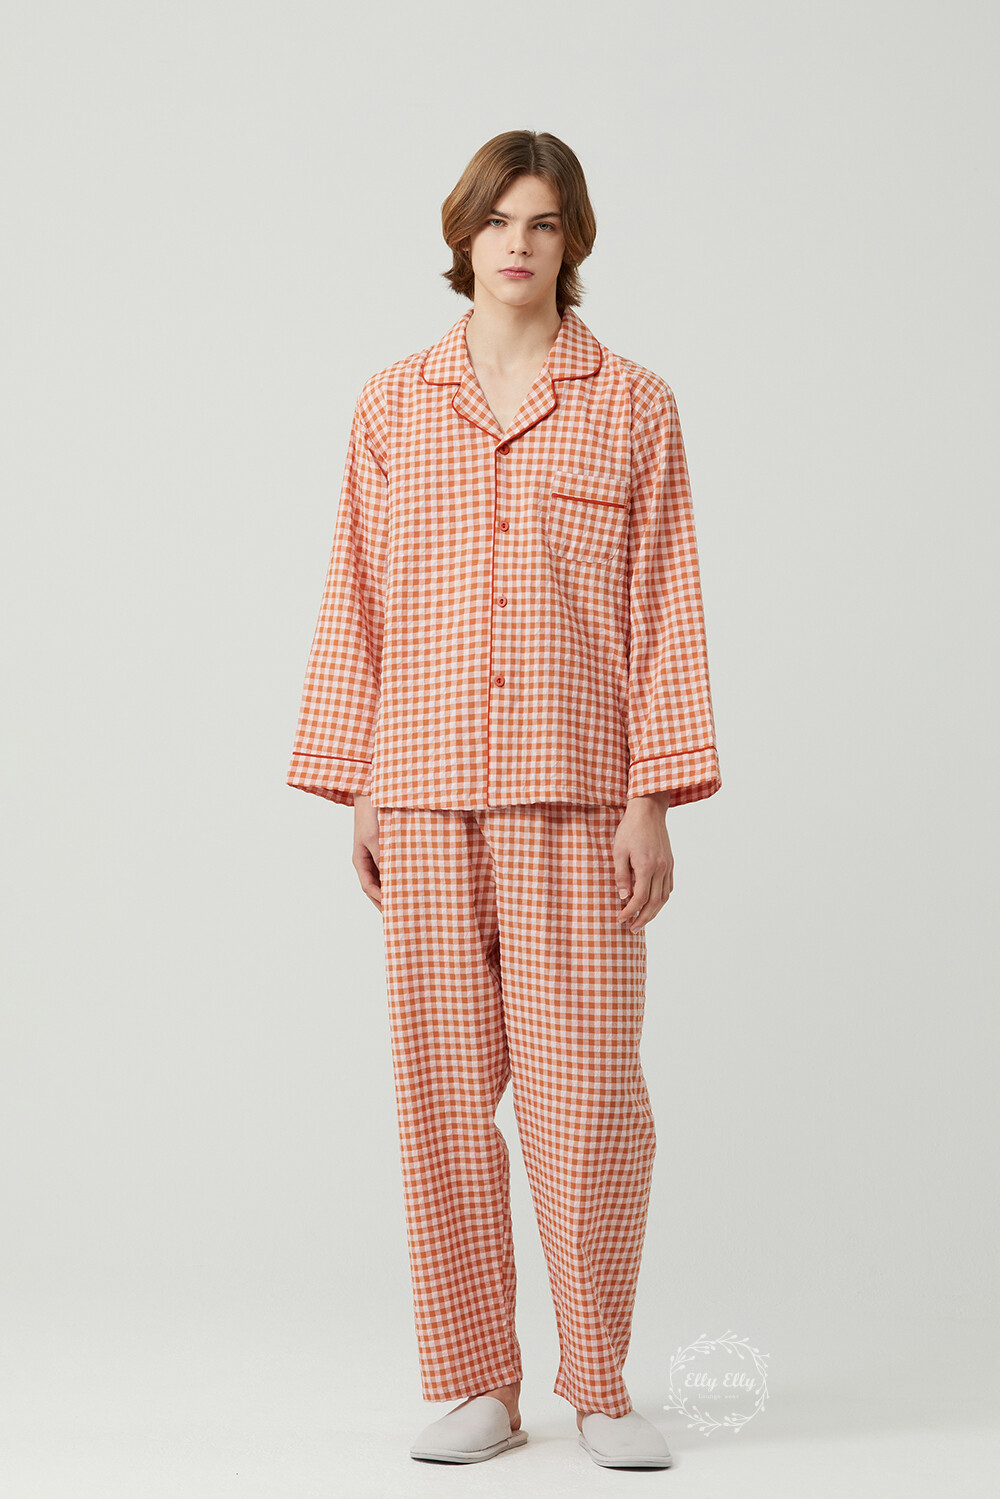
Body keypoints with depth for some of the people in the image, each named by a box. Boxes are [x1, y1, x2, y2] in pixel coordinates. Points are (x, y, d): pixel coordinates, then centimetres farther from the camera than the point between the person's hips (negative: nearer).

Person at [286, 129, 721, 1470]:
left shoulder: (633, 407, 5)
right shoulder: (392, 408, 10)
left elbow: (663, 611, 2)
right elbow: (358, 605, 10)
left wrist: (654, 799, -4)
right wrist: (356, 787, 5)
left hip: (575, 787, -2)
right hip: (427, 788, 2)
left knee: (585, 1086, -3)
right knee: (443, 1084, 3)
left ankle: (600, 1390, 12)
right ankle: (475, 1389, 15)